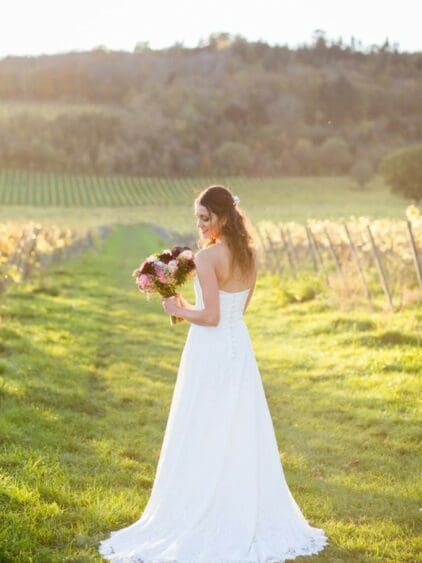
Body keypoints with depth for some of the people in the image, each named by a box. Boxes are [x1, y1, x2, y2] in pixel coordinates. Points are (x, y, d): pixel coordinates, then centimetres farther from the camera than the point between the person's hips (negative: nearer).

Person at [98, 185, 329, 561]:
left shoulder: (207, 257, -16)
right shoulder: (250, 255, 7)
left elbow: (211, 317, -19)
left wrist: (179, 310, -2)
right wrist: (188, 304, 15)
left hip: (210, 350, -7)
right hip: (240, 347, 8)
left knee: (203, 438, 2)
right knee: (242, 436, 14)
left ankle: (202, 520, 10)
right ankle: (249, 516, 24)